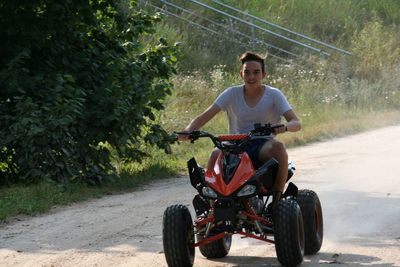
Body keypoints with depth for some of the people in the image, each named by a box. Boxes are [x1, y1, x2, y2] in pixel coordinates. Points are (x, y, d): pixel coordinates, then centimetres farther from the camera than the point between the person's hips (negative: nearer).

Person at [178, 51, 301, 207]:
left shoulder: (273, 95, 2)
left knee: (278, 147, -36)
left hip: (262, 145, -1)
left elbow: (296, 123, -9)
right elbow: (204, 117, 0)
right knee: (215, 155, -32)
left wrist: (284, 127, -34)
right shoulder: (232, 94, 6)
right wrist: (187, 131, -21)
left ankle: (277, 199, -26)